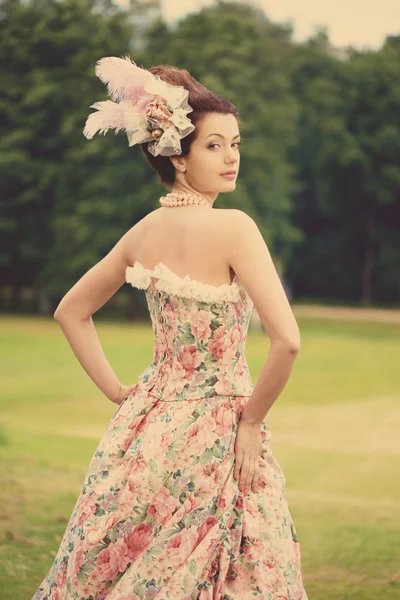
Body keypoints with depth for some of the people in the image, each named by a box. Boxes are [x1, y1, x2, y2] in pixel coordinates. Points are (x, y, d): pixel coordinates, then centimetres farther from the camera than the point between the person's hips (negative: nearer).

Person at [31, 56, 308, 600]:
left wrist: (120, 394, 13)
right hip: (211, 437, -6)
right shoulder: (233, 227, -17)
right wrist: (252, 419, -11)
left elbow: (71, 312, 15)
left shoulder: (143, 232, 2)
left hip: (146, 427, 6)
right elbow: (287, 341, -25)